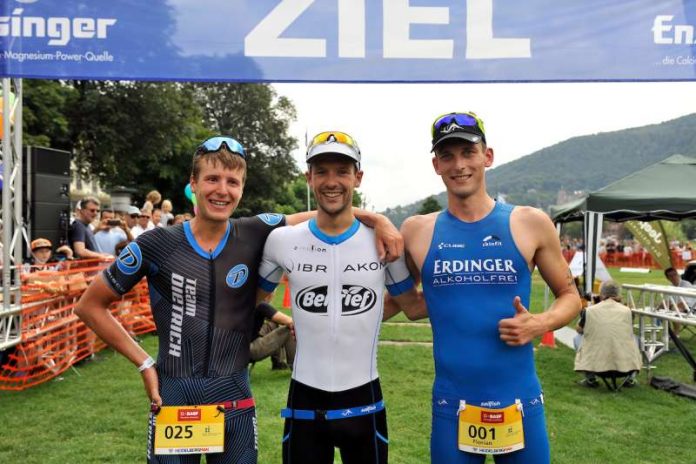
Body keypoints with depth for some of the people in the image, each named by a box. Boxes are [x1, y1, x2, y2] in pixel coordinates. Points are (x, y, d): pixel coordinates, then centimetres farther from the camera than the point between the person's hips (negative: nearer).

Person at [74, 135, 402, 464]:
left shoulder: (256, 235, -4)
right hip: (172, 401, -1)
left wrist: (376, 218, -14)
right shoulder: (157, 245, -8)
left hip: (236, 404, 2)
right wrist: (143, 363, -3)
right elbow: (90, 306, 2)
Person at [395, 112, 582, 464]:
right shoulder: (417, 231, -2)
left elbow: (569, 296, 7)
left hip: (520, 403, 0)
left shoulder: (531, 224, -3)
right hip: (451, 405, 0)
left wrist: (539, 324, -11)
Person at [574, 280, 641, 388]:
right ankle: (631, 377, 22)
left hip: (595, 363, -1)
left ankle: (591, 379, 17)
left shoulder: (589, 311, -5)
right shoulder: (627, 311, -3)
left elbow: (579, 330, 13)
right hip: (625, 362, 2)